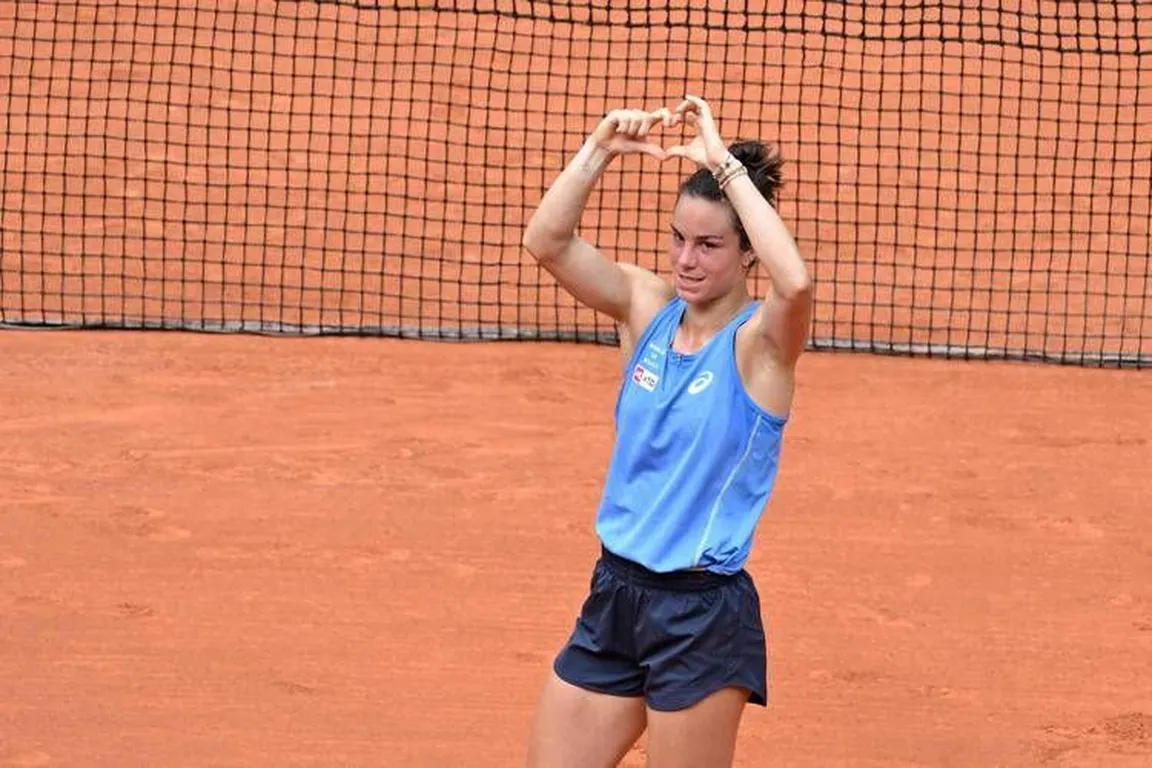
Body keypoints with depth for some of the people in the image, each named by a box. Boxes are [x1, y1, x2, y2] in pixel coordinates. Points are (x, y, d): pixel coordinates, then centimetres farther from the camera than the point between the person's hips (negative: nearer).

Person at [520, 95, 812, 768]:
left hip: (703, 615, -6)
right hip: (616, 592, 6)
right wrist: (601, 150, -18)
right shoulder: (648, 307, 4)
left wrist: (726, 165, -30)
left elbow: (796, 282, -35)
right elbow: (548, 241, -7)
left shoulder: (759, 341, -12)